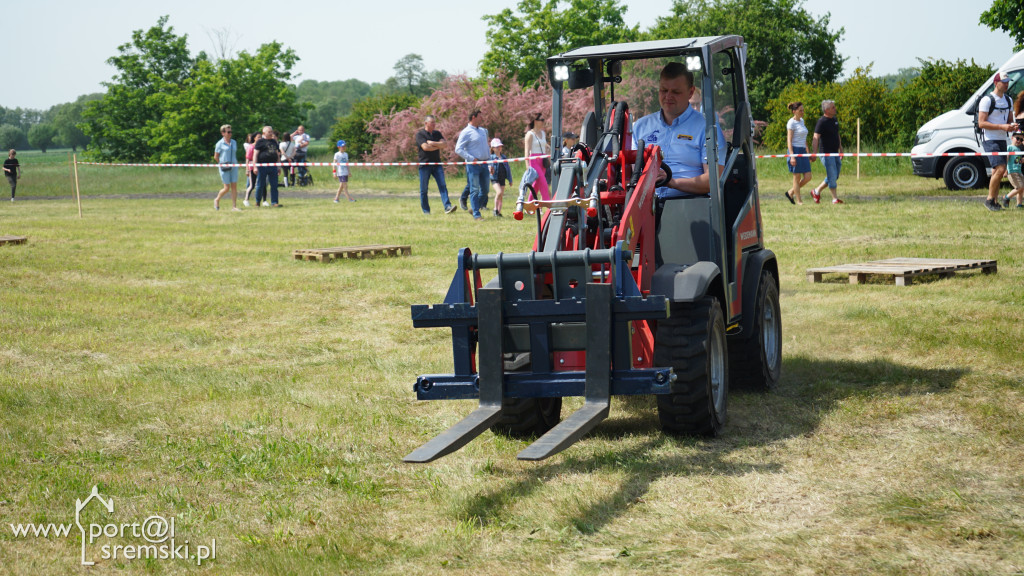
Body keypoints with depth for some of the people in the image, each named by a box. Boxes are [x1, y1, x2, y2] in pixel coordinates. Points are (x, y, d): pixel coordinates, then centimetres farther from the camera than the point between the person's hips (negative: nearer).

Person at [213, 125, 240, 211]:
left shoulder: (233, 142, 11)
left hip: (234, 167, 5)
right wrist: (222, 164, -3)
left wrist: (235, 163, 8)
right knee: (227, 187, -3)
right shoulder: (220, 143, -4)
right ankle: (217, 200, 22)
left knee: (234, 186, -1)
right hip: (225, 168, -5)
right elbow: (215, 157, 1)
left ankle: (234, 206, 2)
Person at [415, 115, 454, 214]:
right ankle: (426, 211, 10)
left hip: (437, 164, 4)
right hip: (425, 164, -4)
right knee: (424, 189, 1)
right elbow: (425, 147, -15)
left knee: (442, 186, -9)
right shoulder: (420, 134, -2)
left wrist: (432, 143, -10)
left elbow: (444, 143, 1)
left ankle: (447, 207, -17)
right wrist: (438, 146, -3)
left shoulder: (437, 133, 15)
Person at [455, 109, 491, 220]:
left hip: (484, 164, 7)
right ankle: (476, 214, -3)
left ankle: (474, 207, 24)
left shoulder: (483, 131, 17)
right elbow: (458, 149, -12)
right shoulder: (466, 132, -7)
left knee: (485, 190, 8)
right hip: (473, 165, -7)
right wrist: (472, 159, -17)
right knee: (474, 190, -5)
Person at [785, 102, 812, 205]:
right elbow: (789, 140, -13)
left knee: (808, 177, 1)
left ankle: (790, 193, 16)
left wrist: (807, 153, 22)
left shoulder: (802, 121, 16)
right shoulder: (791, 123, -8)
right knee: (797, 177, -2)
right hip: (795, 150, -8)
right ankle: (798, 201, 5)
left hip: (803, 151, 8)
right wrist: (792, 156, -21)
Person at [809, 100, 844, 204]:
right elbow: (816, 138, -17)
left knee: (835, 176, 11)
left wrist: (841, 150, 24)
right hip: (826, 153, -8)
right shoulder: (822, 122, -12)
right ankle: (835, 198, 2)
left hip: (835, 153, 8)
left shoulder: (835, 120, 13)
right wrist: (814, 153, -25)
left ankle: (816, 191, 22)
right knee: (832, 176, -6)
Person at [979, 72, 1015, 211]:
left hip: (1002, 140, 8)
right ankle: (990, 199, -8)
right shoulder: (987, 100, -9)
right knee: (1000, 169, -19)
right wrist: (1002, 126, -21)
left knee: (997, 171, 8)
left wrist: (1012, 126, 0)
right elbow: (981, 123, -15)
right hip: (990, 140, -8)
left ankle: (994, 202, 12)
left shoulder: (1008, 100, 15)